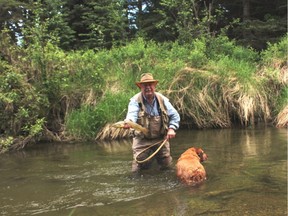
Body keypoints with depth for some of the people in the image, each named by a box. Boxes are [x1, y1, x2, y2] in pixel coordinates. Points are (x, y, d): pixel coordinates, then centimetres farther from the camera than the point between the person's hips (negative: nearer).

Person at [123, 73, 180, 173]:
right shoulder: (135, 100, -12)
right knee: (137, 170, -2)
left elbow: (175, 115, 4)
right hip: (142, 140, -2)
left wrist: (171, 128, -12)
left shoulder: (162, 100, -2)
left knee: (166, 166, 14)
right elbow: (132, 114, -31)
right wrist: (128, 122, -53)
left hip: (161, 139, 3)